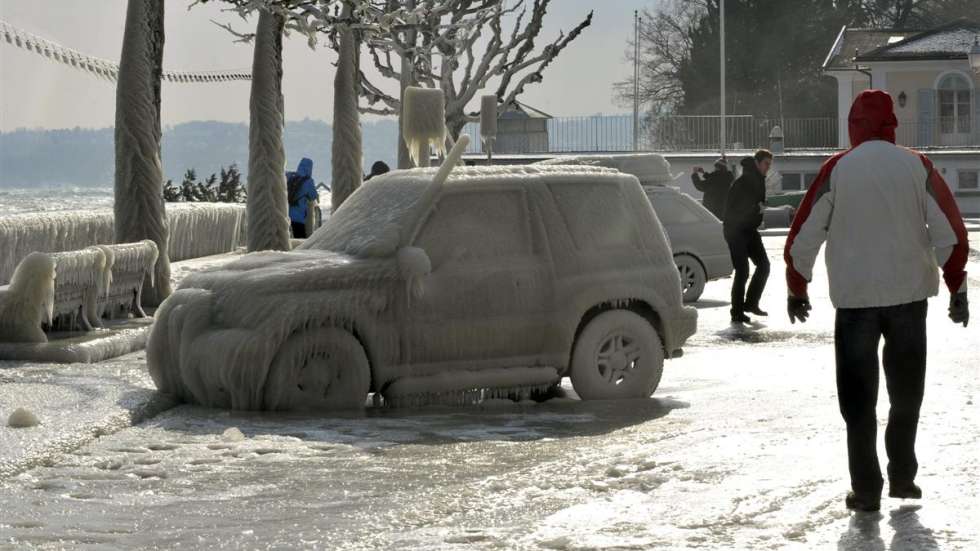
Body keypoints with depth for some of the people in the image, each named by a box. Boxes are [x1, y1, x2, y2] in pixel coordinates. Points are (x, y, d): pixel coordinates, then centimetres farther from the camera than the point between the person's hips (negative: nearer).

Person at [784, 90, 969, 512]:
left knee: (859, 398, 6)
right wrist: (957, 290, 6)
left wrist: (797, 290, 10)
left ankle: (866, 489, 2)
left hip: (855, 298, -1)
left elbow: (804, 236, -2)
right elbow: (950, 233, -2)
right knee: (906, 391, 17)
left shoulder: (837, 170, -4)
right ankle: (903, 477, 19)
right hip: (909, 294, 1)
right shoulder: (917, 166, -1)